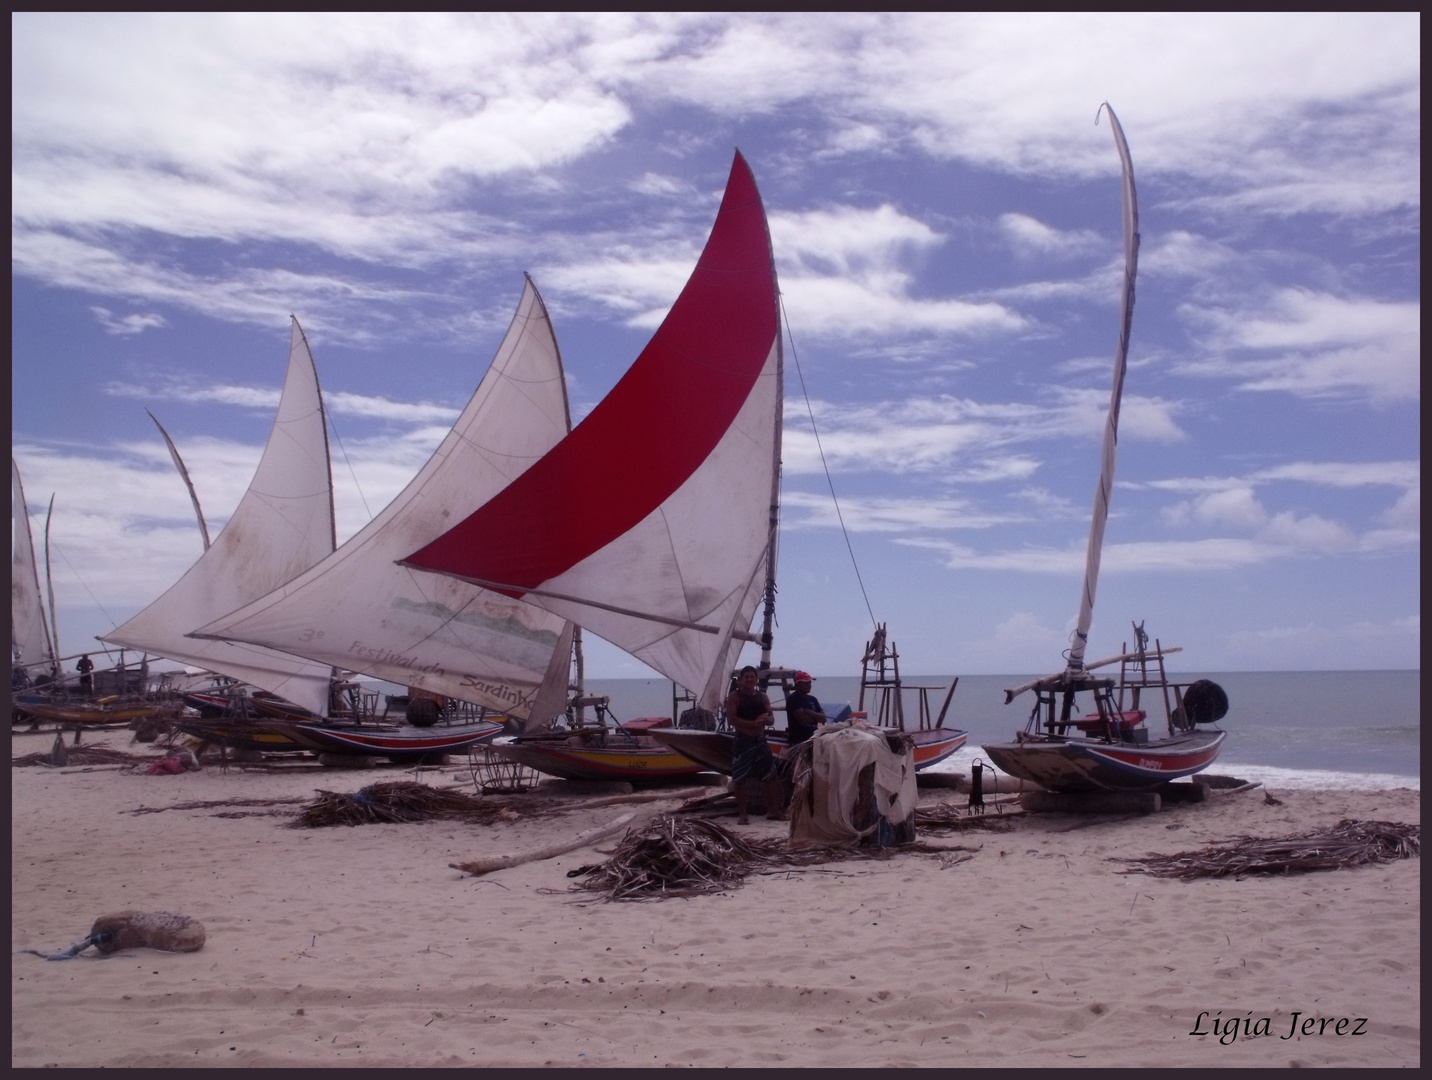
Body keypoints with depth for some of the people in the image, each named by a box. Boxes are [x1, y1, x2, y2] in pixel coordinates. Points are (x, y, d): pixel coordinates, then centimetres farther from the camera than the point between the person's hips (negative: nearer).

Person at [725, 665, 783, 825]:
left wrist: (766, 719, -15)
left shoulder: (763, 697, 12)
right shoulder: (734, 696, -3)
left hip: (761, 741, 5)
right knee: (740, 779, -4)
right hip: (743, 741, -5)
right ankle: (742, 814, 3)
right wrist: (754, 723, -22)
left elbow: (772, 719, 11)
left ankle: (772, 811, 16)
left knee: (771, 777, 5)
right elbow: (732, 719, -14)